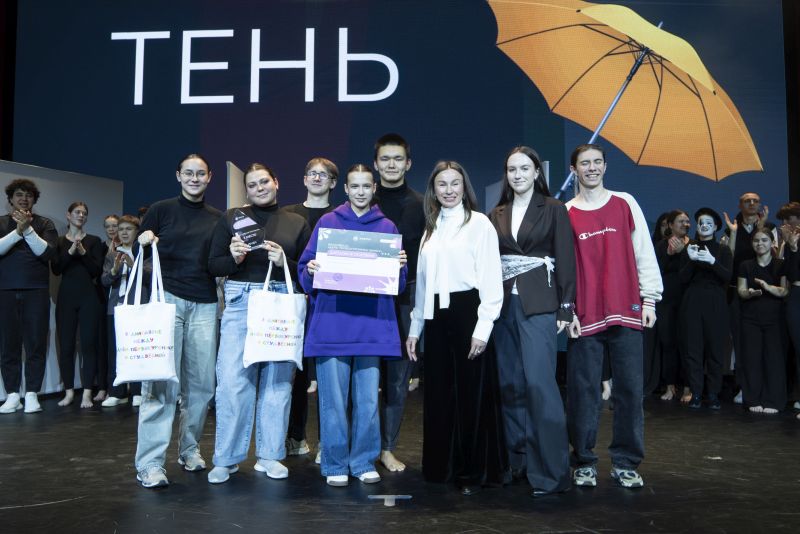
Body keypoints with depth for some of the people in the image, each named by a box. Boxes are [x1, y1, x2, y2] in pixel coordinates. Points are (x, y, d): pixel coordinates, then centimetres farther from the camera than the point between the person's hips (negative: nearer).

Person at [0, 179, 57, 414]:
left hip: (36, 291, -1)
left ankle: (32, 395, 3)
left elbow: (47, 252, -6)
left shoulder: (44, 224, 9)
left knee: (36, 344, -3)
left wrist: (28, 229, -14)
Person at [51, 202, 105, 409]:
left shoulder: (94, 241, 8)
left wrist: (83, 252, -13)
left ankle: (87, 393, -1)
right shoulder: (59, 241, 10)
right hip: (66, 297, 1)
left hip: (89, 297, -1)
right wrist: (70, 252, -15)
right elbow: (55, 269, -2)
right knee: (66, 345, 1)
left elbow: (97, 271, 0)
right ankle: (68, 392, 11)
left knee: (89, 344, -5)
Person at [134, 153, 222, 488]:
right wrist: (145, 242, -14)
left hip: (204, 306, 3)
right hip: (167, 298, -3)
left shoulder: (217, 219, 14)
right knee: (161, 382, -7)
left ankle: (190, 448, 21)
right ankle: (149, 463, -1)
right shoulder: (161, 210, 5)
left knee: (201, 382, 3)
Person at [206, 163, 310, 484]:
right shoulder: (232, 218, 11)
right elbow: (213, 267, 7)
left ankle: (270, 455, 16)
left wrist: (284, 262, -10)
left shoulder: (297, 223, 12)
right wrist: (234, 258, -11)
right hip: (240, 302, -1)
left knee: (277, 379, 3)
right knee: (232, 379, -6)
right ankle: (226, 458, 7)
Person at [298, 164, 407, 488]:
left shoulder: (387, 227, 13)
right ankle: (335, 465, 13)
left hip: (372, 325, 1)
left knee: (368, 400, 3)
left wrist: (399, 267, -7)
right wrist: (310, 271, -13)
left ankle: (364, 462, 18)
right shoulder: (327, 222, 10)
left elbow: (398, 284, 13)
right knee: (333, 400, 0)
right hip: (332, 324, -1)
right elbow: (306, 272, 8)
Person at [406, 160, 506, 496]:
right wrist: (415, 326, 14)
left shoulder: (479, 223, -2)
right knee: (439, 393, 10)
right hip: (436, 315, 6)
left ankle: (477, 471, 14)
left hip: (467, 311, -6)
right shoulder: (431, 228, 15)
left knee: (472, 392, 0)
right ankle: (443, 466, 23)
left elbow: (491, 278, -8)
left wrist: (483, 327, -14)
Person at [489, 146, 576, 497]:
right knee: (510, 385, 7)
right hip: (504, 304, 4)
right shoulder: (497, 214, 13)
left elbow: (565, 259, -1)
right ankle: (517, 462, 19)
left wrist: (566, 307, -7)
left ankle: (551, 471, -3)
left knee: (539, 382, -11)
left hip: (538, 303, -4)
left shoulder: (553, 209, 3)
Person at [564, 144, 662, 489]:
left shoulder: (625, 204, 9)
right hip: (584, 316, -1)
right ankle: (584, 463, 14)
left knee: (630, 388, 4)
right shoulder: (565, 214, 6)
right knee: (583, 390, 2)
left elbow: (644, 252, 8)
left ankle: (626, 463, 15)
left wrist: (649, 299, 2)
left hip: (626, 312, 1)